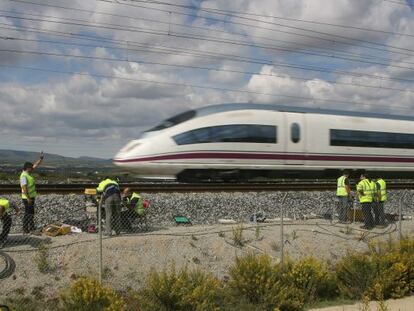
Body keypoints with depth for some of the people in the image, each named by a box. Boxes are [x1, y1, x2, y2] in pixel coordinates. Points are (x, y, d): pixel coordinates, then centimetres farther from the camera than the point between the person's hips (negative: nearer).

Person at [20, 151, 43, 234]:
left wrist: (41, 158, 10)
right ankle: (25, 229, -2)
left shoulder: (28, 173, 10)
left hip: (31, 197, 10)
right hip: (27, 198, -10)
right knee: (28, 213, -6)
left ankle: (31, 228, 19)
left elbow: (36, 165, 18)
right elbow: (24, 187, -24)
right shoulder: (24, 176, -18)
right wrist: (28, 198, -26)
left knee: (31, 213, 13)